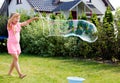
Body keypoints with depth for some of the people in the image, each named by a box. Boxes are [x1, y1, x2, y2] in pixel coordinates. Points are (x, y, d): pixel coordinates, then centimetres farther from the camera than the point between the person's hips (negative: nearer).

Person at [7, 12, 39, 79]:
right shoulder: (9, 25, -12)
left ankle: (10, 72, 23)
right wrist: (15, 15, -50)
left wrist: (33, 18, 2)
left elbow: (26, 22, 11)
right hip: (11, 44, -7)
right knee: (16, 58, -11)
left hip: (17, 44, 7)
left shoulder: (18, 24, 5)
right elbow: (9, 21, -34)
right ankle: (20, 74, -12)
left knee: (15, 59, 10)